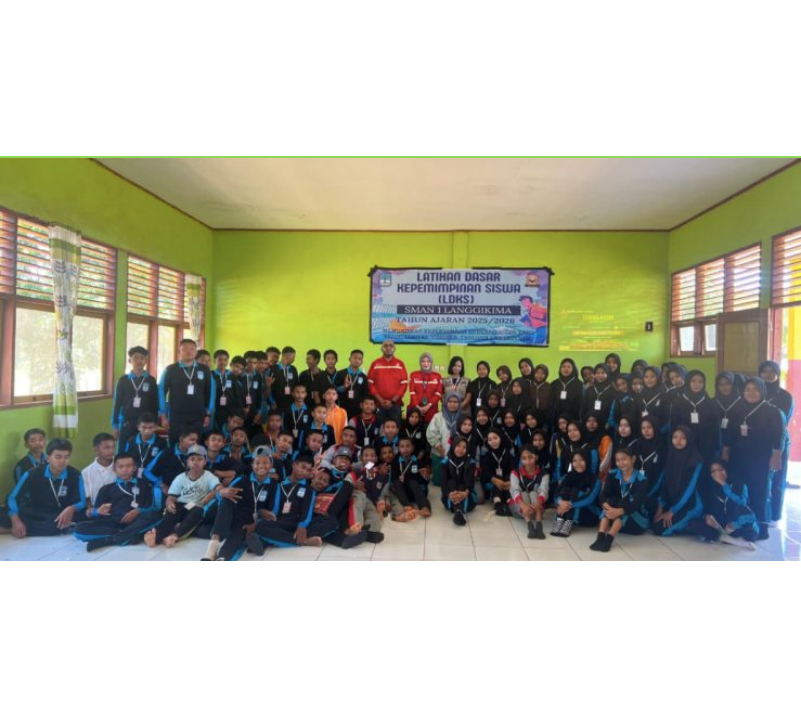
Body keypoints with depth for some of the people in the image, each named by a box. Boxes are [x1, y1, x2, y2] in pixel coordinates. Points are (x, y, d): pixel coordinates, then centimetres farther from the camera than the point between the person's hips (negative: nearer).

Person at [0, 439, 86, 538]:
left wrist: (72, 509, -34)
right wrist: (16, 521, -25)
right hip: (35, 514, 0)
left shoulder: (75, 475, -11)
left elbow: (82, 502, -10)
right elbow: (13, 498, -8)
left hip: (61, 515, 0)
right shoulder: (32, 474, -8)